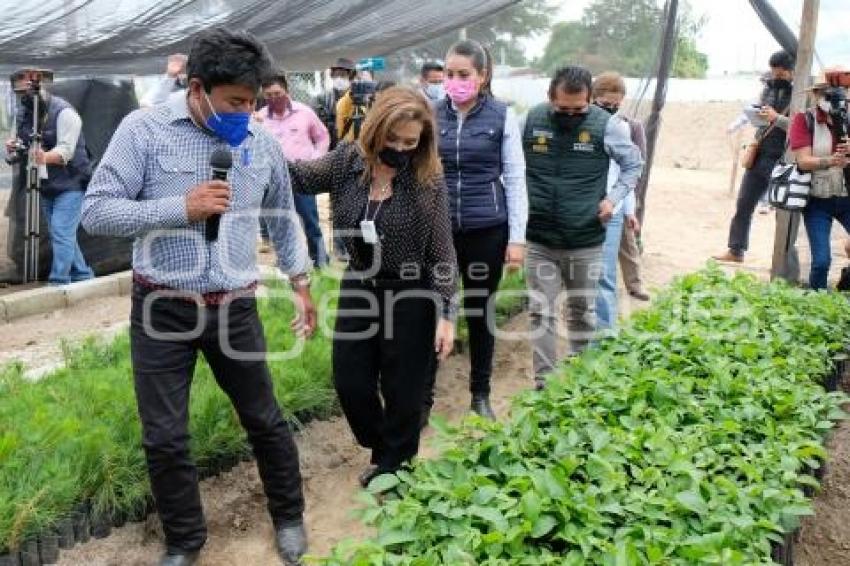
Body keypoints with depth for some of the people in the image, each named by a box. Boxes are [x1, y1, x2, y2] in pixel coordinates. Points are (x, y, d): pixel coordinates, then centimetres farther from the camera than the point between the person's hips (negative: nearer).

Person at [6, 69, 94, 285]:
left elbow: (66, 150, -22)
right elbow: (26, 142, 20)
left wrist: (45, 157, -42)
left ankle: (58, 284, -14)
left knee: (61, 233, -14)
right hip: (46, 185, 8)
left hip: (70, 183, -8)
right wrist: (15, 145, -4)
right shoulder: (24, 112, 10)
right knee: (62, 235, 12)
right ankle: (83, 277, 22)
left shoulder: (63, 111, -14)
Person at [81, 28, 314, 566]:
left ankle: (289, 517, 36)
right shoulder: (144, 129, -9)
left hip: (235, 309, 2)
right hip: (162, 309, -2)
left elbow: (284, 220, 15)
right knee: (164, 437, 6)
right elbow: (96, 211, -11)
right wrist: (180, 208, -20)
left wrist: (302, 284, 16)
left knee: (265, 420, 13)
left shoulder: (264, 142, 2)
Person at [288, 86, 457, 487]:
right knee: (350, 383, 12)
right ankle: (382, 451, 41)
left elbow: (442, 253, -12)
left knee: (402, 391, 9)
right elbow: (297, 176, -2)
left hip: (411, 296, -4)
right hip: (358, 288, 4)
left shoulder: (429, 181, -15)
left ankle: (396, 468, 33)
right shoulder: (347, 161, -5)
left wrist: (446, 314, -15)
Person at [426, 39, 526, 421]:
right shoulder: (432, 115, 1)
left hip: (486, 230, -1)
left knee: (479, 312, 11)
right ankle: (423, 395, 19)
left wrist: (517, 237, -5)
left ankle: (480, 395, 28)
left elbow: (515, 180, -2)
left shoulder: (503, 117, -4)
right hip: (437, 229, 1)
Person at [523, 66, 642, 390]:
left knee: (583, 312, 14)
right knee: (541, 312, 2)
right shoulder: (531, 121, -4)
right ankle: (544, 382, 13)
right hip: (539, 240, 1)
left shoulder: (605, 125, -8)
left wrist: (613, 197, -6)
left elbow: (633, 164, 7)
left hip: (586, 241, 0)